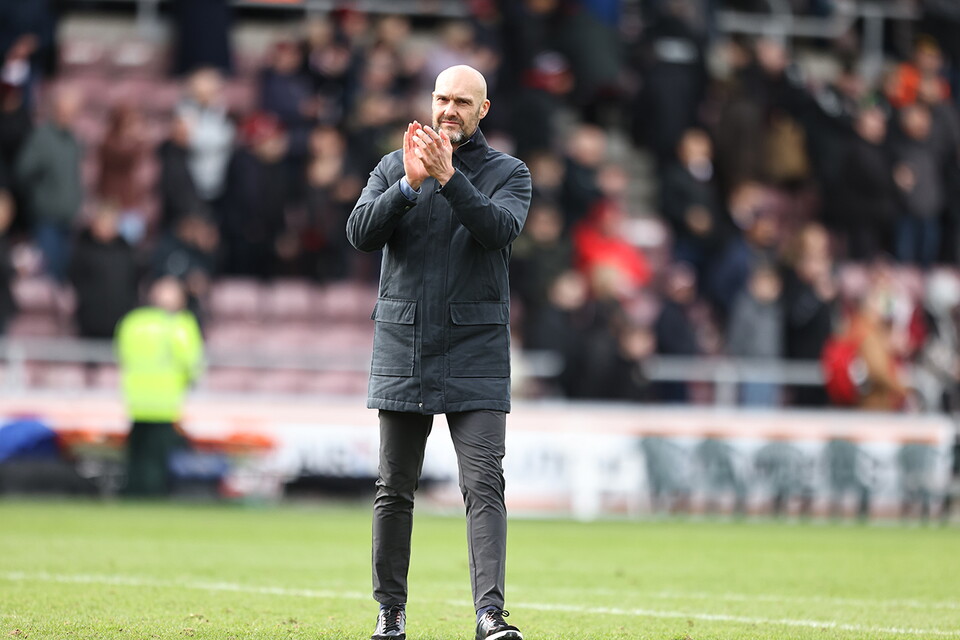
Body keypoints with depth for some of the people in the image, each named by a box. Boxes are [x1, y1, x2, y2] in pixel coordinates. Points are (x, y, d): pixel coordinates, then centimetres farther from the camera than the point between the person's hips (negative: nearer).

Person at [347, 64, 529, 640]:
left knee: (484, 485, -12)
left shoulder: (509, 173, 4)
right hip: (402, 349, 2)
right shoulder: (394, 167, 9)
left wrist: (448, 176, -26)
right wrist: (410, 183, -19)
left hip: (476, 354, -2)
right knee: (395, 489, 6)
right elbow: (361, 233, -5)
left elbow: (501, 228, -16)